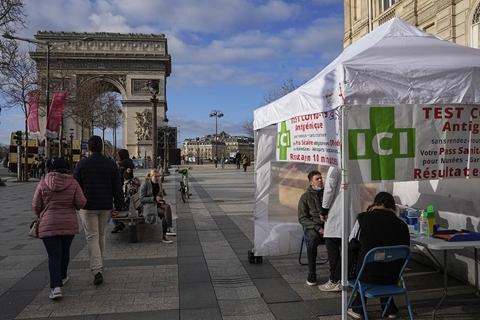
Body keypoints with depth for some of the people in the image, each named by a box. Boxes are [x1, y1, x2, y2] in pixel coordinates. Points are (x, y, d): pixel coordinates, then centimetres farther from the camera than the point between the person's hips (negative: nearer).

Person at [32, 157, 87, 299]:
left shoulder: (43, 183, -3)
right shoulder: (73, 183, -3)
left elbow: (36, 205, 0)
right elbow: (81, 203, -9)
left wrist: (40, 215, 20)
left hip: (49, 225, -1)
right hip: (69, 223, 1)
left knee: (54, 255, -2)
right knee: (65, 251, 21)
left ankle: (56, 287, -13)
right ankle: (62, 277, 37)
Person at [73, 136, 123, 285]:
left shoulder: (81, 164, -4)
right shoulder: (111, 164, 1)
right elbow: (117, 188, 1)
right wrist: (117, 207, 7)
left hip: (88, 206, -2)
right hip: (105, 206, 3)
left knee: (92, 237, -1)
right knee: (101, 236, 17)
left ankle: (97, 270, -13)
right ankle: (99, 266, 31)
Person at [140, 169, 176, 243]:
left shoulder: (159, 183, 9)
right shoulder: (145, 184, -8)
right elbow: (142, 199, -10)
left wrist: (162, 199, 0)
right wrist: (154, 198, -21)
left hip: (158, 203, 5)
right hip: (149, 205, -5)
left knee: (167, 206, -30)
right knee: (165, 213, -31)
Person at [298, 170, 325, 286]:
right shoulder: (305, 197, 8)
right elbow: (302, 218, 2)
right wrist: (318, 228, -12)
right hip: (313, 227, -2)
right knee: (313, 238, -36)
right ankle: (312, 273, -20)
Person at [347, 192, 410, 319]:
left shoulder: (364, 217, -3)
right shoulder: (402, 225, 1)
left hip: (367, 275, -2)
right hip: (392, 277, 2)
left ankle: (358, 309, 33)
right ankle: (390, 309, 40)